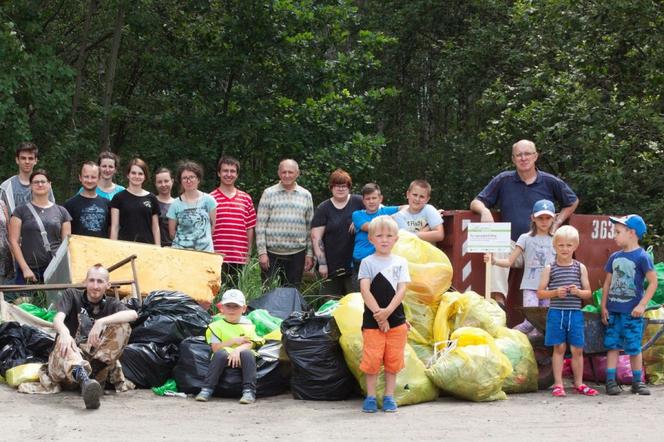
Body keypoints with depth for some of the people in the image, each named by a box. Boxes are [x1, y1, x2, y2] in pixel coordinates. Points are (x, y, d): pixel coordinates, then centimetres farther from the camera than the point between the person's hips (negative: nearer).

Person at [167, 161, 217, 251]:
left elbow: (213, 225, 7)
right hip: (180, 250, 0)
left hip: (205, 250, 0)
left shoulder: (208, 200, 3)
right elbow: (172, 232, 8)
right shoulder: (176, 204, 3)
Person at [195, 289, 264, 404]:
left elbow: (249, 344, -5)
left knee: (247, 353, -33)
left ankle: (249, 391, -38)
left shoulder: (247, 325, 9)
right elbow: (215, 348, -3)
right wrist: (234, 341, -10)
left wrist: (237, 350, -26)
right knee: (220, 354, -34)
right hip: (225, 357, 0)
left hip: (241, 358, 0)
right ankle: (207, 389, -32)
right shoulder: (217, 326, 7)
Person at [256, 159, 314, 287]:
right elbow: (260, 225, -1)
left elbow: (310, 227, 10)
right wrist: (262, 252, -7)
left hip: (297, 253, 2)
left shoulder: (306, 195, 8)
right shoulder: (269, 193, 1)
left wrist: (309, 254, 6)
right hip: (272, 253, -2)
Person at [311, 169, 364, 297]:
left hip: (354, 263, 0)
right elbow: (316, 238, 1)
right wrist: (322, 263, -5)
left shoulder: (358, 202, 5)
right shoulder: (323, 209, 4)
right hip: (331, 266, 0)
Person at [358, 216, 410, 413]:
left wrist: (387, 311, -15)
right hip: (372, 320, -2)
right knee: (372, 359, -3)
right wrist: (378, 314, -16)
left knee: (393, 360, 6)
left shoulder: (400, 262, 6)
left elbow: (402, 290, -3)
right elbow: (365, 290, -8)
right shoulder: (367, 262, 0)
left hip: (396, 319, 2)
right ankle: (370, 397, 8)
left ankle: (389, 396, 17)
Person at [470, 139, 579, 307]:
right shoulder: (503, 180, 8)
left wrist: (557, 223, 10)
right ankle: (498, 300, -35)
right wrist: (484, 210, -15)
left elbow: (573, 202, 24)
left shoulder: (550, 182, 9)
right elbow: (475, 203, 9)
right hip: (511, 244, 0)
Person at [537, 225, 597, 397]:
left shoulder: (580, 268, 5)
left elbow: (588, 293, 8)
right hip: (556, 312, -1)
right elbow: (540, 293, 1)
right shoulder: (549, 269, 2)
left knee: (577, 349, 6)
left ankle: (579, 384, 18)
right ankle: (558, 384, 9)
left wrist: (578, 292, -13)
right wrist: (555, 292, -15)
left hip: (575, 313, 1)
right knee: (559, 348, 3)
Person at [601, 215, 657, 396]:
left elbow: (653, 282, -11)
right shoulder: (615, 257, 9)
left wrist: (642, 305, -17)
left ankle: (637, 381, 12)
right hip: (613, 310, 5)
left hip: (631, 312, -5)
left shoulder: (642, 257, -9)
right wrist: (604, 306, 9)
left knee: (634, 347, 1)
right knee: (612, 345, 3)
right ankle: (611, 380, 6)